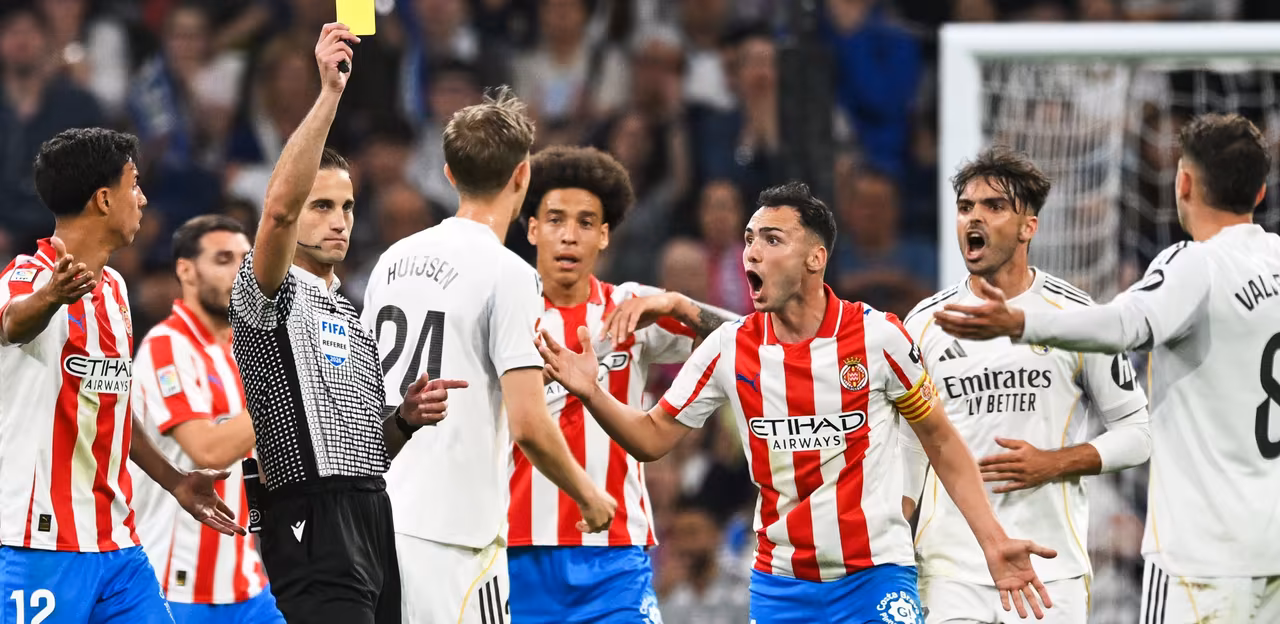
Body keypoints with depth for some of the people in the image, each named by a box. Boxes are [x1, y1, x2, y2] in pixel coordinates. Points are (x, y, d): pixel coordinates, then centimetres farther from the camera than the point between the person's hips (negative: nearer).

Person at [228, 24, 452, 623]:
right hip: (313, 522, -9)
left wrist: (405, 417, 7)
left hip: (374, 520, 9)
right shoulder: (272, 296, -1)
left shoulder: (352, 316, 25)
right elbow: (278, 206, -21)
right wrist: (329, 92, -26)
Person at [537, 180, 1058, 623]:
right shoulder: (728, 349, 0)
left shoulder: (878, 336, -8)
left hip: (875, 578, -3)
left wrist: (993, 540, -4)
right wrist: (591, 394, -10)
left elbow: (940, 442, 2)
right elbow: (652, 438, 8)